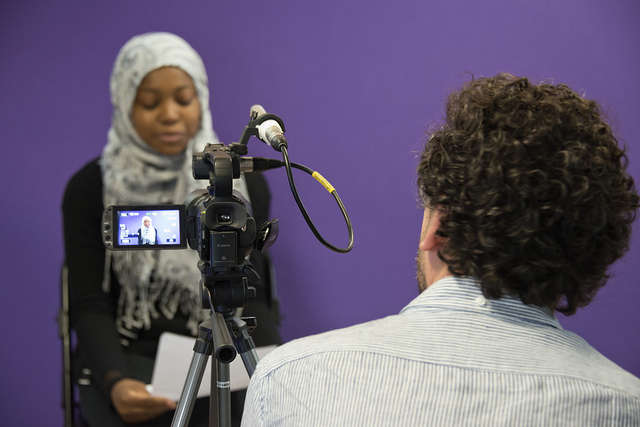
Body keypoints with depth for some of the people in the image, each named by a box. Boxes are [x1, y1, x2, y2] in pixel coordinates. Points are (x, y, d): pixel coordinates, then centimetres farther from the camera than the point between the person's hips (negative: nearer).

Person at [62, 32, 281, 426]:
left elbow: (249, 298, 4)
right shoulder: (90, 190, 1)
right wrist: (114, 382, -25)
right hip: (128, 357, -2)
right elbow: (92, 307, -4)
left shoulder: (244, 184, 6)